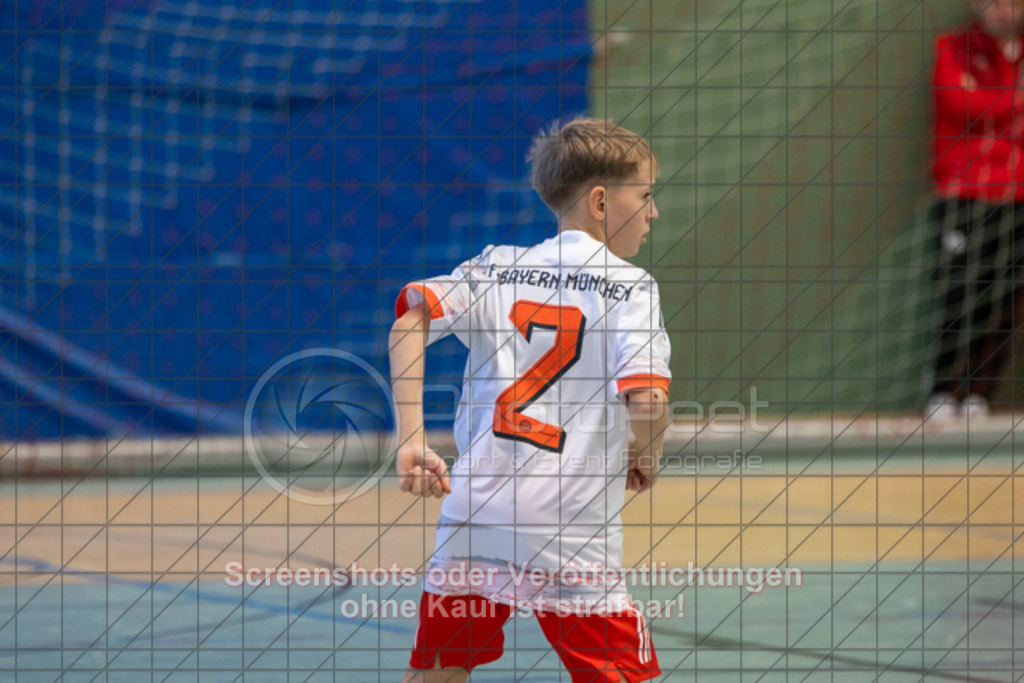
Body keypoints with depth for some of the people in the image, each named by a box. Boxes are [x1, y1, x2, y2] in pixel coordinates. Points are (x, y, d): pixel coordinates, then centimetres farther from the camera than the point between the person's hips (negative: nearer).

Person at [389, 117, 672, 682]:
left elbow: (410, 321, -3)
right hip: (569, 534, -4)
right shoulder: (629, 286, -2)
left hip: (472, 511, 5)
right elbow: (646, 400, -15)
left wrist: (410, 442, -6)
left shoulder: (495, 266, 11)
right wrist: (647, 456, 7)